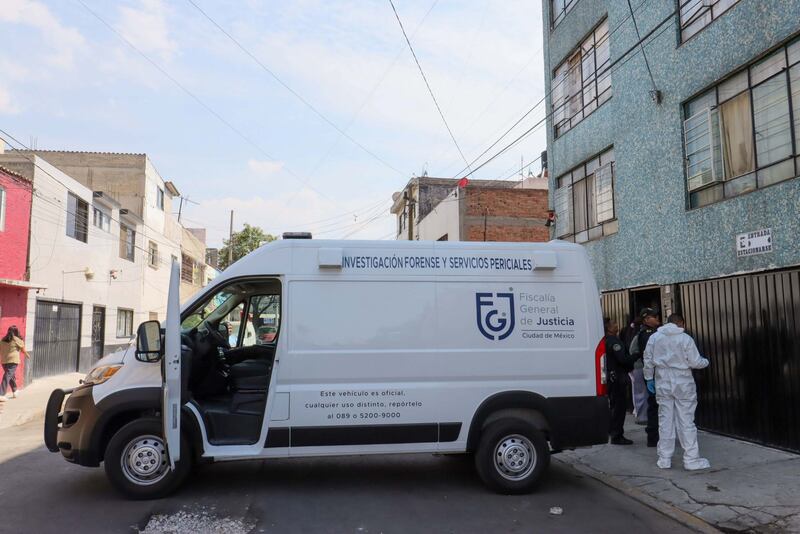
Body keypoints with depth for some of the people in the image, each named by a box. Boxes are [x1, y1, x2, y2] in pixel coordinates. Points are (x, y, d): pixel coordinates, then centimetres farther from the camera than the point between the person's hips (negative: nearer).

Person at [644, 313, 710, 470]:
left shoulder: (654, 337, 1)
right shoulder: (685, 339, -8)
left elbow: (648, 360, 3)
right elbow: (695, 362, -7)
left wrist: (649, 379, 13)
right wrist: (706, 362, 14)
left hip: (663, 385, 3)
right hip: (683, 385, -3)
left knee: (665, 421, 7)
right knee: (686, 422, 3)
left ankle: (664, 459, 12)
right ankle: (691, 460, 7)